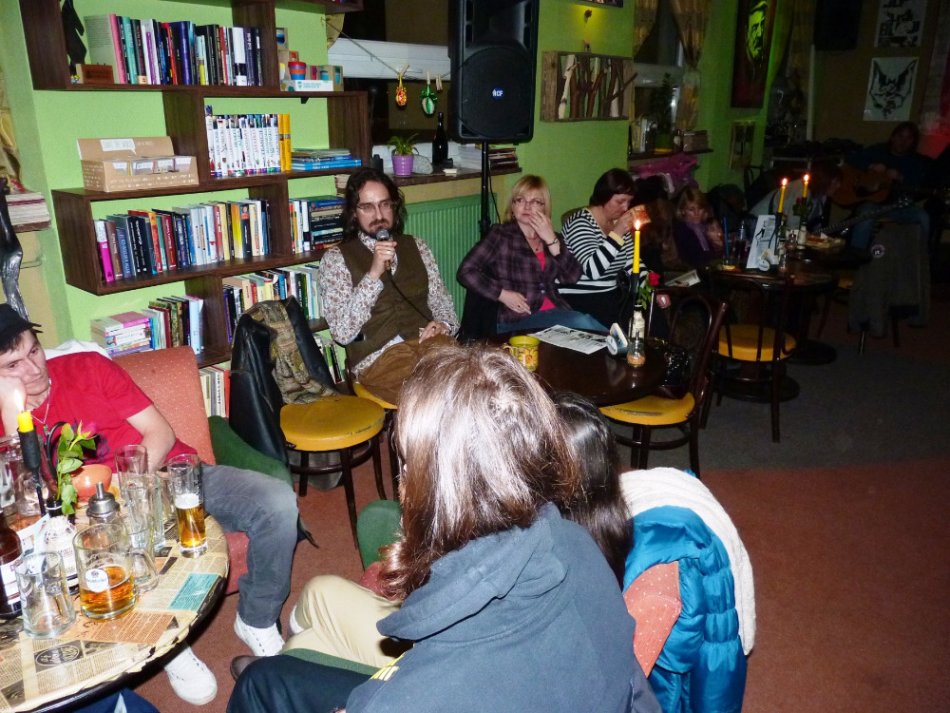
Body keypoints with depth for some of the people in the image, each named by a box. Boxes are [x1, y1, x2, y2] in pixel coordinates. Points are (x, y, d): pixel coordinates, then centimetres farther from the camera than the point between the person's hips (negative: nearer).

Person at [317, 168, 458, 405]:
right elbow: (343, 333, -7)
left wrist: (444, 325, -5)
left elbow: (442, 301, 19)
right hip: (378, 358, -4)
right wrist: (373, 274, -15)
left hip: (429, 344, 5)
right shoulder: (336, 258, 4)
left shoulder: (416, 247, 18)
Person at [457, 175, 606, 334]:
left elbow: (573, 277, 4)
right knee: (583, 323, -28)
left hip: (556, 312, 5)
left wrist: (551, 241, -5)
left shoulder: (550, 237, 17)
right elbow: (465, 272, -5)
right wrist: (503, 294, -12)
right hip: (517, 320, -5)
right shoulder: (500, 235, 4)